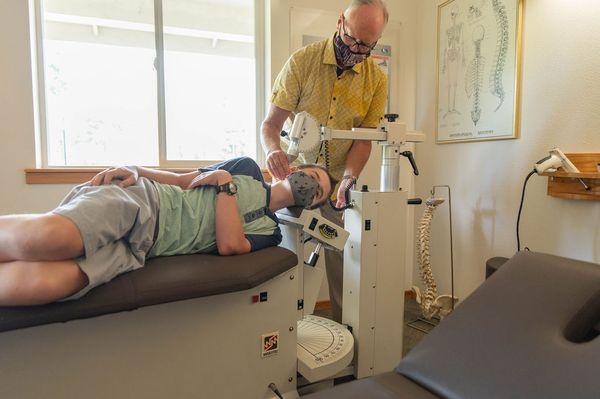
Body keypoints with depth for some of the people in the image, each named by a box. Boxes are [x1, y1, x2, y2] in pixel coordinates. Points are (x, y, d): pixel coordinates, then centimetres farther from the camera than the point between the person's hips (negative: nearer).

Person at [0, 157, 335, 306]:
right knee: (50, 238, -35)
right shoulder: (247, 169, 19)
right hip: (139, 197, -1)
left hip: (135, 249, 1)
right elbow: (180, 180, 16)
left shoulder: (269, 231, 20)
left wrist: (226, 183, -2)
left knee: (48, 282, -31)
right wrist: (136, 170, -3)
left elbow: (228, 245, -1)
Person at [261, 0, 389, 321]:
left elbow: (364, 138, -2)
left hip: (339, 179, 2)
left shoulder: (377, 80, 0)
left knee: (341, 255, 2)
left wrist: (349, 178, -21)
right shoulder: (302, 61, -7)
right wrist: (273, 150, -31)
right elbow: (270, 123, -9)